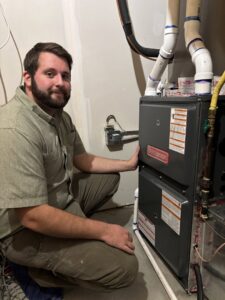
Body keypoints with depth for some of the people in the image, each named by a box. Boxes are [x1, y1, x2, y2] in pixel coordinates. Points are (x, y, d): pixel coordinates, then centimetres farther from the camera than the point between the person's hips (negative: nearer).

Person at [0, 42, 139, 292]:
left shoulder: (59, 115, 2)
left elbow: (81, 159, 11)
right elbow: (33, 216, -30)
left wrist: (128, 164, 6)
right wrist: (104, 231, -22)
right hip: (27, 228, -9)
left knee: (109, 178, 17)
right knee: (124, 267, -15)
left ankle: (72, 225, 7)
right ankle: (38, 271, 4)